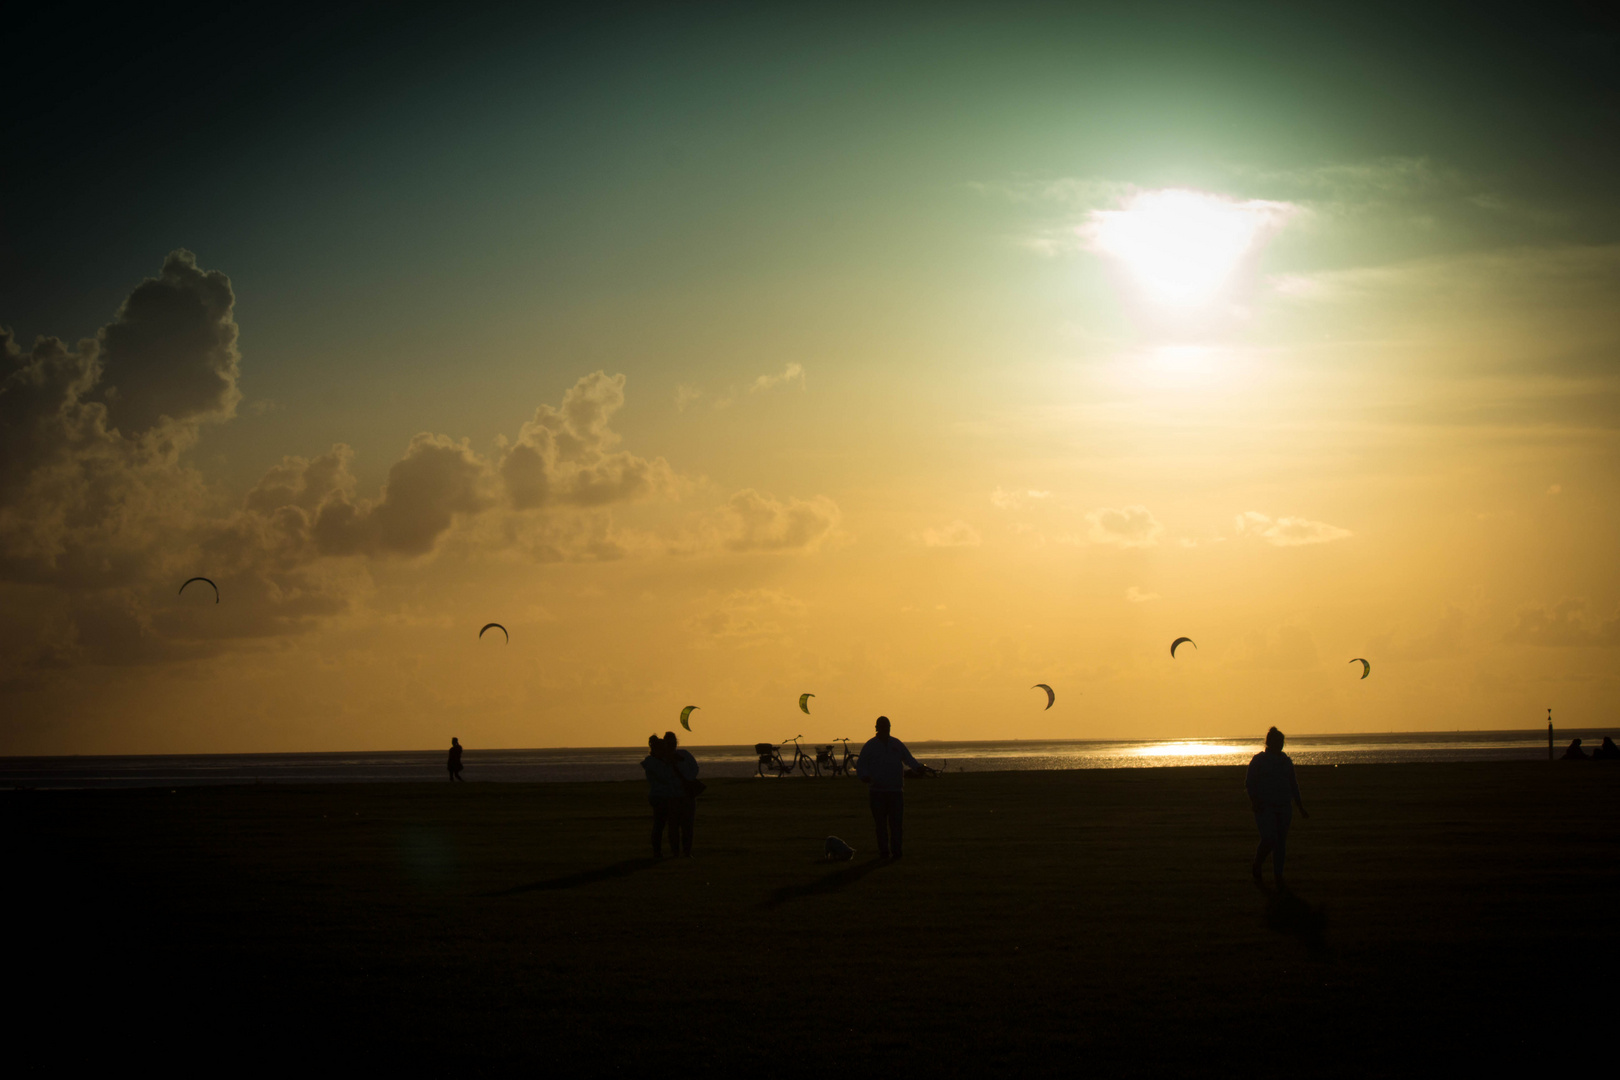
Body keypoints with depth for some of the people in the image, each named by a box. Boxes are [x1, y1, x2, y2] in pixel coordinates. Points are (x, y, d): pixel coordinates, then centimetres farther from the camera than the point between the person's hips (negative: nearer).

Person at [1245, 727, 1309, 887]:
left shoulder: (1285, 761, 12)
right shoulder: (1258, 760, -1)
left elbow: (1293, 785, 18)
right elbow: (1249, 783, -3)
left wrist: (1301, 807, 16)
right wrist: (1255, 802, -19)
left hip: (1284, 807, 4)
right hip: (1264, 807, -4)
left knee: (1281, 842, 1)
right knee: (1269, 839, -17)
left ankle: (1278, 876, 8)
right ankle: (1257, 865, 9)